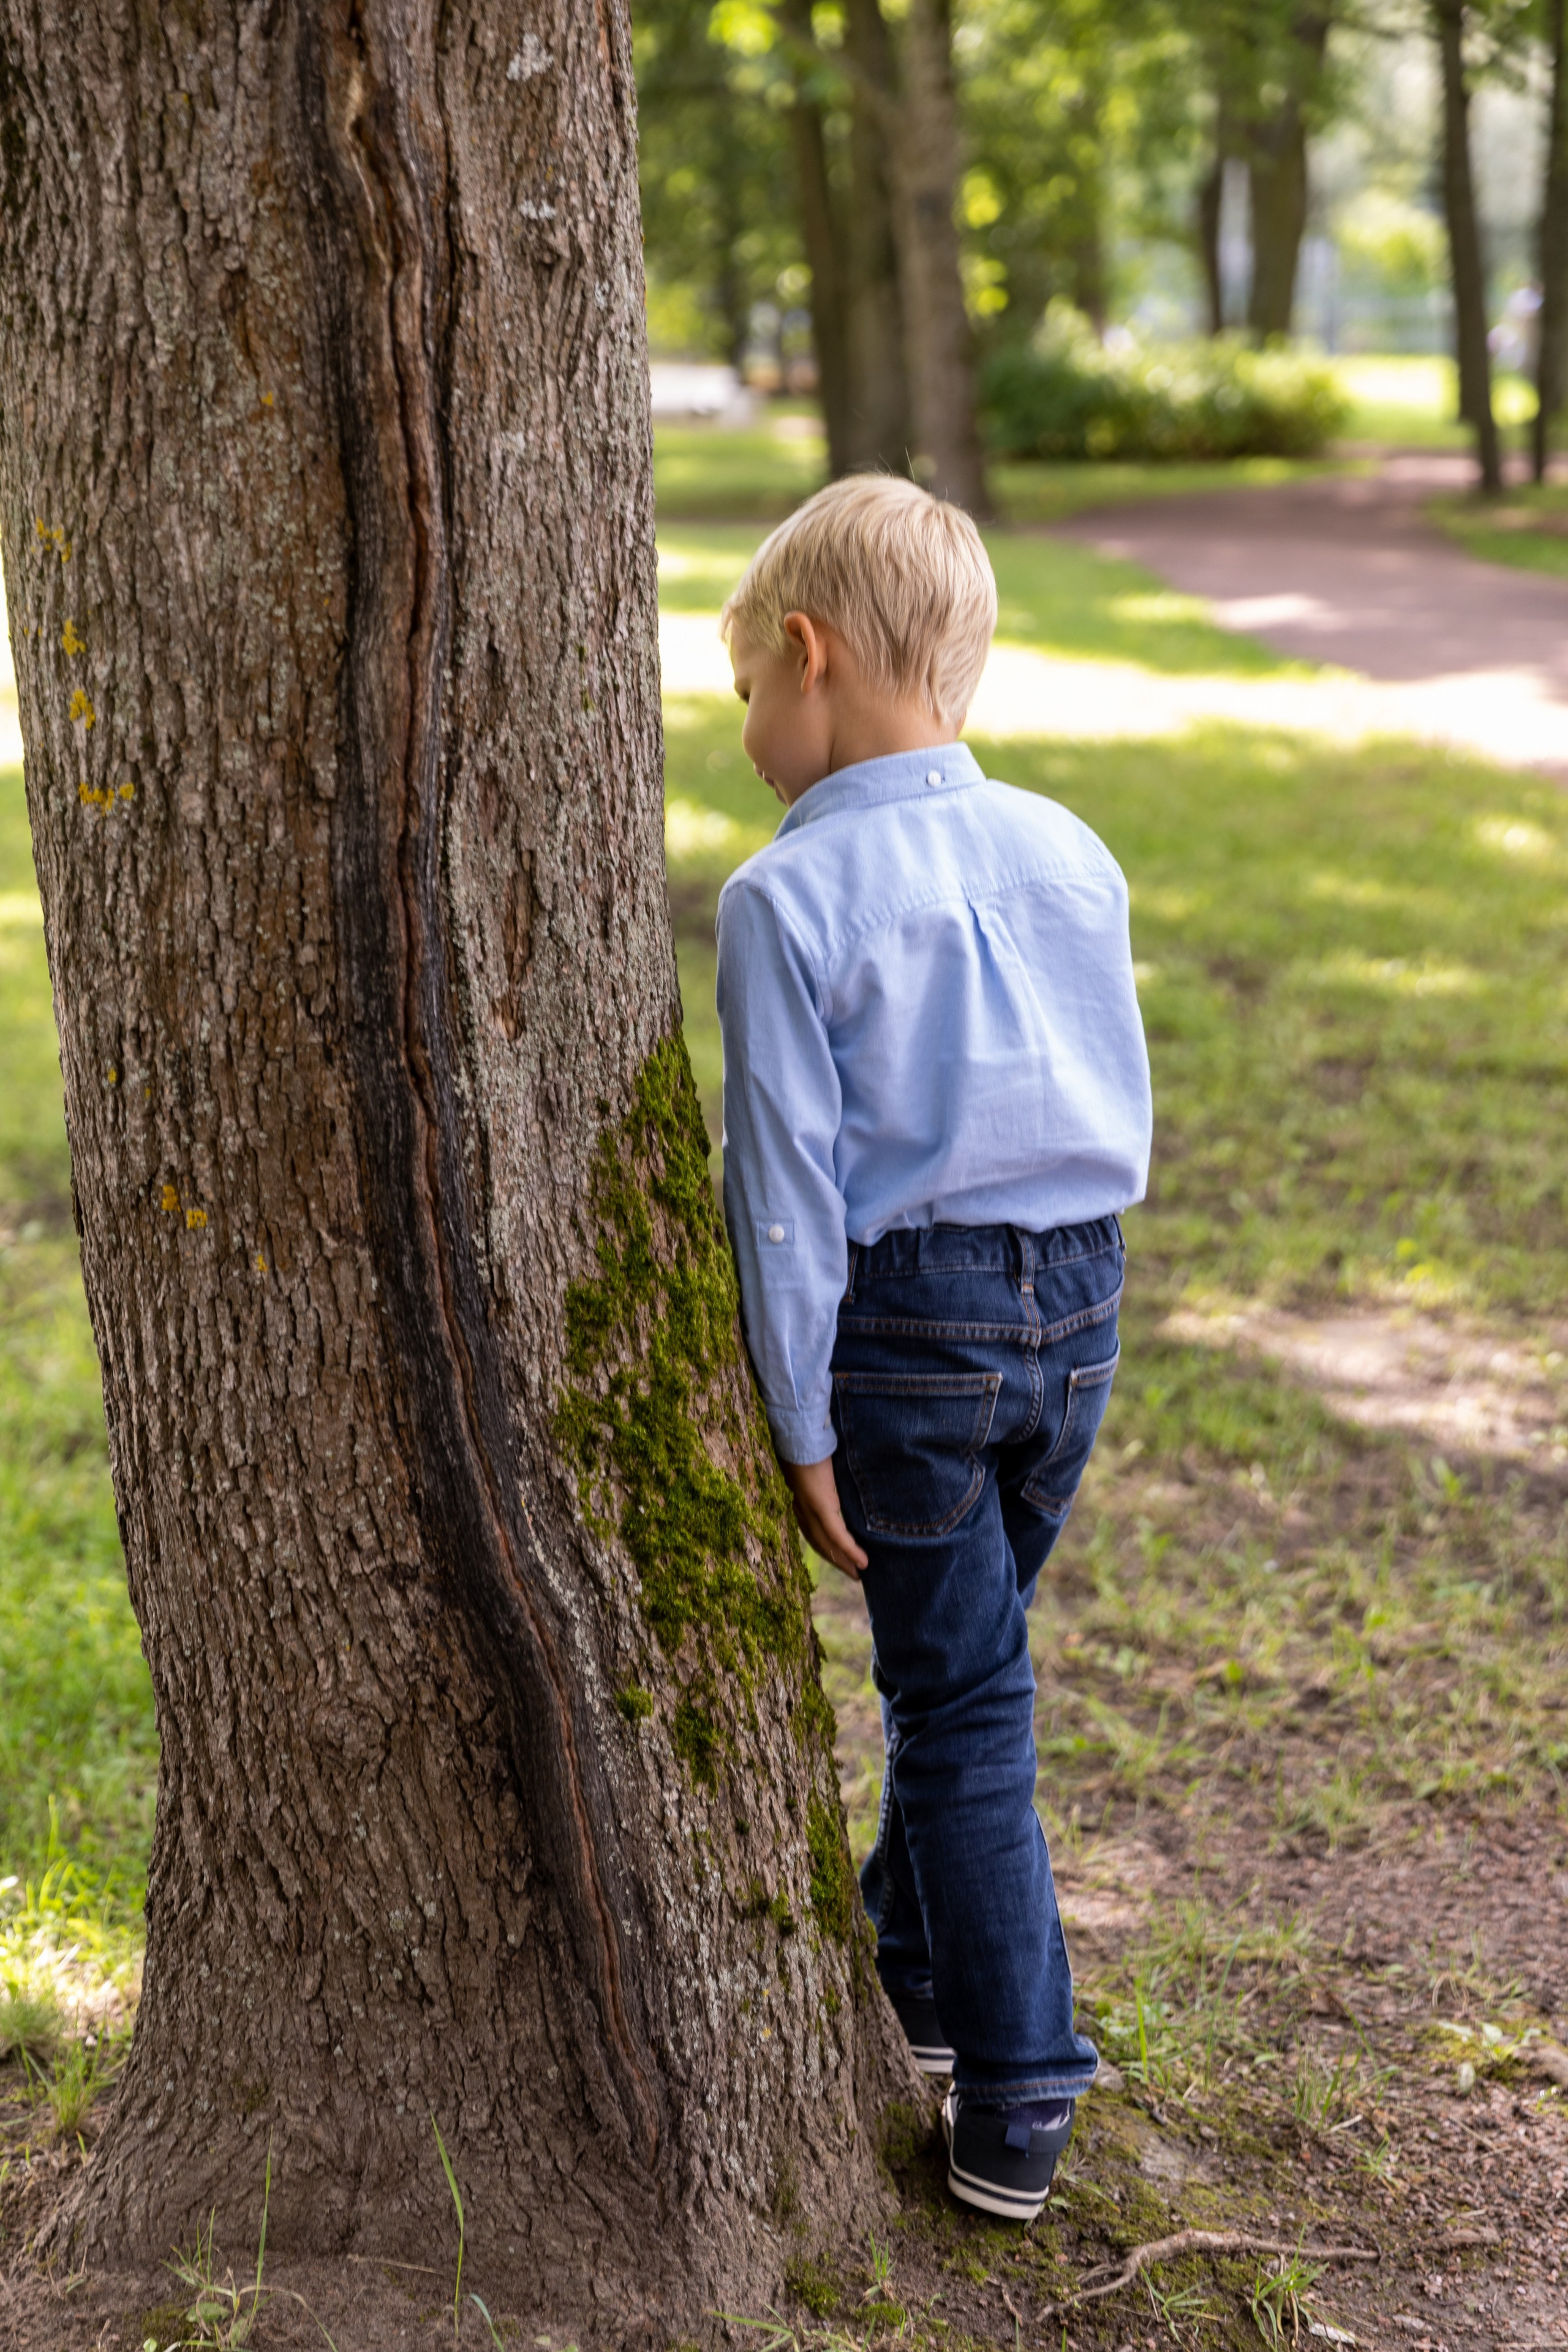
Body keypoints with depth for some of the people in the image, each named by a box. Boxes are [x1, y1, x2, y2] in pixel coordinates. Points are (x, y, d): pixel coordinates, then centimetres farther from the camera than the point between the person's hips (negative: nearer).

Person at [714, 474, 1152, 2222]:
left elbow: (790, 1177, -13)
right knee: (957, 1657, 23)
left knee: (962, 1692, 4)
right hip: (1078, 1303, 6)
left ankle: (1015, 2100, 9)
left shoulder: (787, 896, -13)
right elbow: (1126, 1115, 10)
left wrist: (799, 1423, -8)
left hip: (908, 1317, -5)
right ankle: (910, 1965, 40)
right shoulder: (1071, 855, 4)